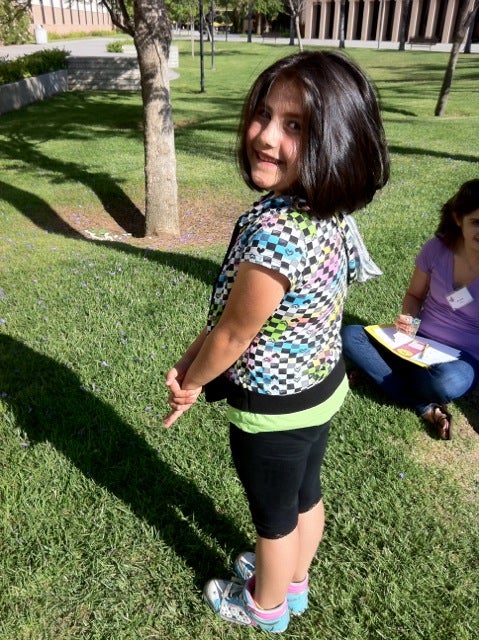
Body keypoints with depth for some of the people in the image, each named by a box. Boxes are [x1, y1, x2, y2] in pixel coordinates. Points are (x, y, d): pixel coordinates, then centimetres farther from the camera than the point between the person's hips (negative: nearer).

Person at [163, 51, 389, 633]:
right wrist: (190, 359, -2)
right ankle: (293, 582, 58)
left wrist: (190, 383, -5)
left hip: (273, 408, -8)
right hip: (320, 387, 8)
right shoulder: (323, 212, -7)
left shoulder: (274, 232, -36)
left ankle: (265, 606, 51)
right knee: (304, 495, 29)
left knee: (274, 516, 20)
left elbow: (234, 334, -23)